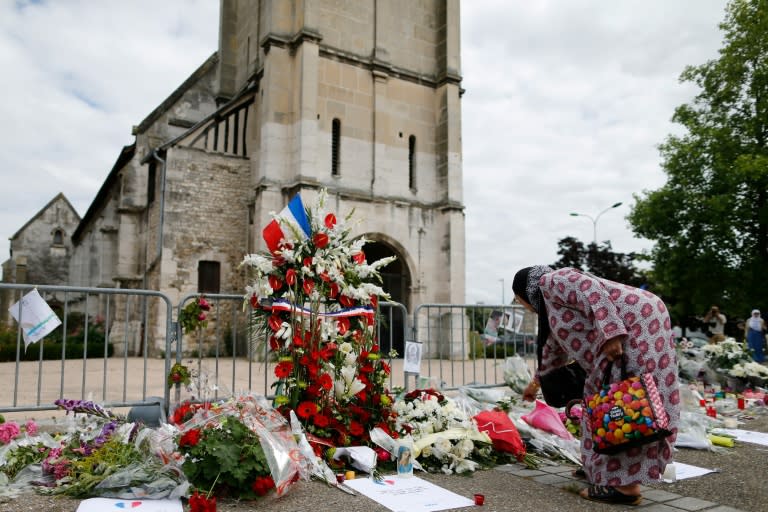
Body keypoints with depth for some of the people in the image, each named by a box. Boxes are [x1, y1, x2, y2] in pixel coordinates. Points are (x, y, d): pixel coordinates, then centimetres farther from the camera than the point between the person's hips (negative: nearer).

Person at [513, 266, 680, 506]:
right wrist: (536, 381, 49)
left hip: (634, 322, -10)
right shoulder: (552, 304, 27)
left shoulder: (551, 281, -2)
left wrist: (610, 334, -27)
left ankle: (624, 485, -10)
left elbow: (592, 292, -20)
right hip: (631, 325, 10)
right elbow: (555, 346, 39)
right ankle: (600, 467, 18)